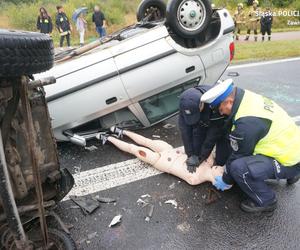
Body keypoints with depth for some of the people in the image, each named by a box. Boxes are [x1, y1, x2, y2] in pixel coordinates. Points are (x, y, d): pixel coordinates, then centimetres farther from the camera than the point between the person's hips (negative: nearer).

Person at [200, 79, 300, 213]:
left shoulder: (247, 122, -30)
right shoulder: (248, 97, -2)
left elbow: (238, 155, -15)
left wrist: (226, 180, 2)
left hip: (289, 161, -10)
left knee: (238, 167, -26)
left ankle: (266, 201, 1)